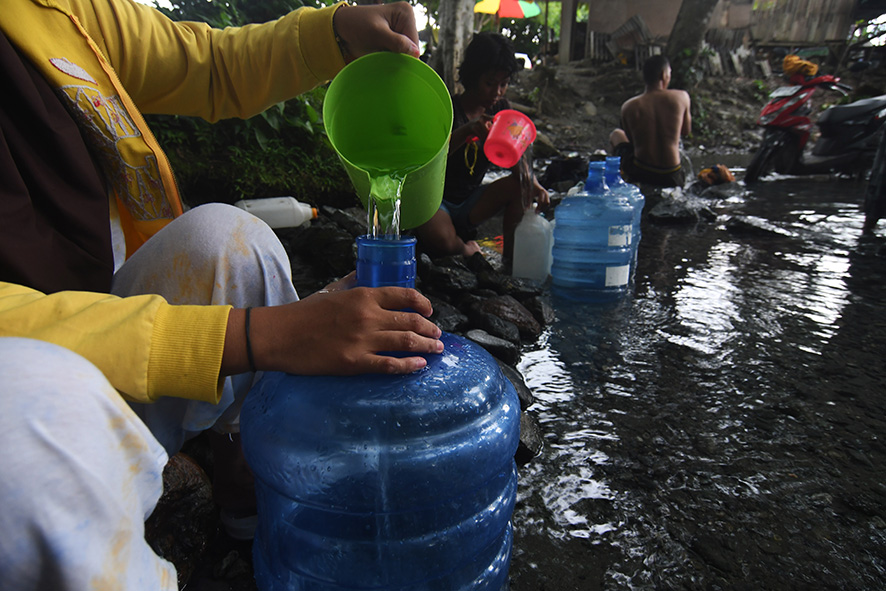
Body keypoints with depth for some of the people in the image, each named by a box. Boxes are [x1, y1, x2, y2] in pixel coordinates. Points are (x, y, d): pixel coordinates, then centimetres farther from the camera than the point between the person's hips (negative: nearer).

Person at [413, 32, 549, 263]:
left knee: (520, 185, -18)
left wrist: (533, 183, -25)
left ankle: (510, 257, -10)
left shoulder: (500, 109, 3)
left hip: (470, 204, 6)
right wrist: (466, 132, -44)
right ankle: (466, 249, -2)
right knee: (440, 238, -37)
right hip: (435, 200, -5)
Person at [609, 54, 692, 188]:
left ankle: (630, 181, 12)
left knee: (616, 135, 26)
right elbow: (687, 131, 10)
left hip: (641, 173, -2)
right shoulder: (682, 97, -5)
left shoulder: (629, 106, -8)